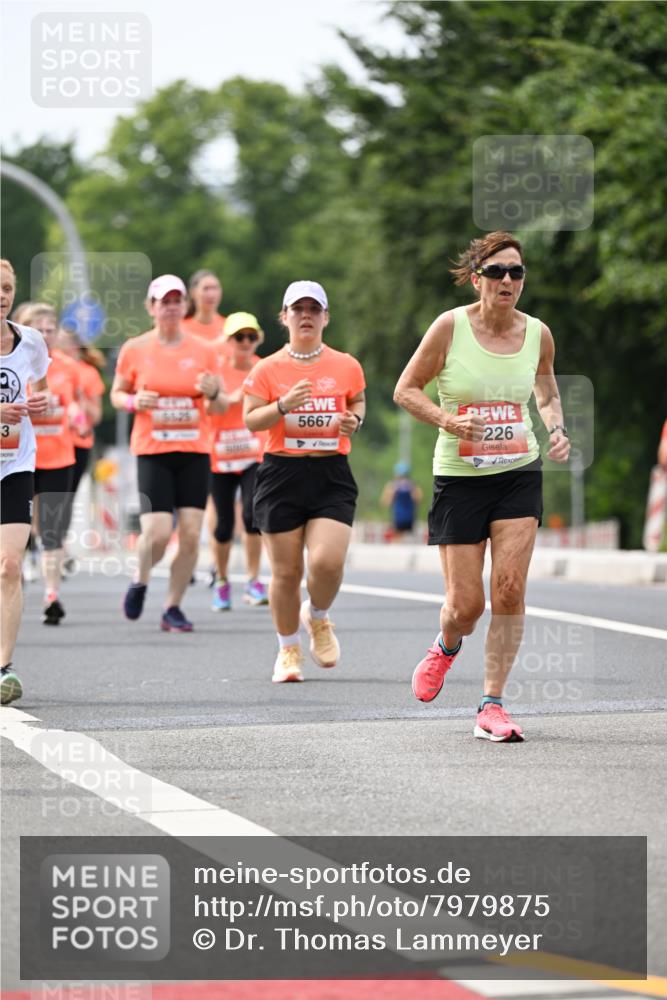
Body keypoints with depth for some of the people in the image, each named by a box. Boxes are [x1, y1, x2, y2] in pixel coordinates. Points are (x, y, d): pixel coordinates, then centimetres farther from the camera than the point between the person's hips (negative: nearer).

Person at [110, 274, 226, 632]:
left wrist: (214, 394, -12)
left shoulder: (204, 350, 5)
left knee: (191, 533, -6)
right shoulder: (134, 350, 1)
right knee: (157, 532, -13)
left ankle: (173, 608, 9)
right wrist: (134, 402, -11)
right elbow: (117, 394, 11)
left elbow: (220, 407, 11)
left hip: (194, 451, 2)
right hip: (152, 452, -2)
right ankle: (140, 582, 19)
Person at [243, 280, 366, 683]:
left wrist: (355, 419, 0)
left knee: (328, 561, -17)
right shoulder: (268, 369, 2)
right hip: (282, 473, 0)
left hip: (332, 475, 0)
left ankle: (318, 618, 16)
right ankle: (288, 649, 21)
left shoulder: (347, 366, 6)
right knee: (286, 570, 3)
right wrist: (284, 405, -18)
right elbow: (250, 420, -1)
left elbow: (358, 401, 22)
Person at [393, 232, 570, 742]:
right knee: (466, 604, -1)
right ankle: (447, 647, 36)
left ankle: (492, 705, -1)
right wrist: (447, 419, -20)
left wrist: (557, 429, -2)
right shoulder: (451, 326, -10)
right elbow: (405, 390, -3)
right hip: (459, 475, -2)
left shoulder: (538, 333, 0)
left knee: (509, 589, -11)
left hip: (519, 474, 2)